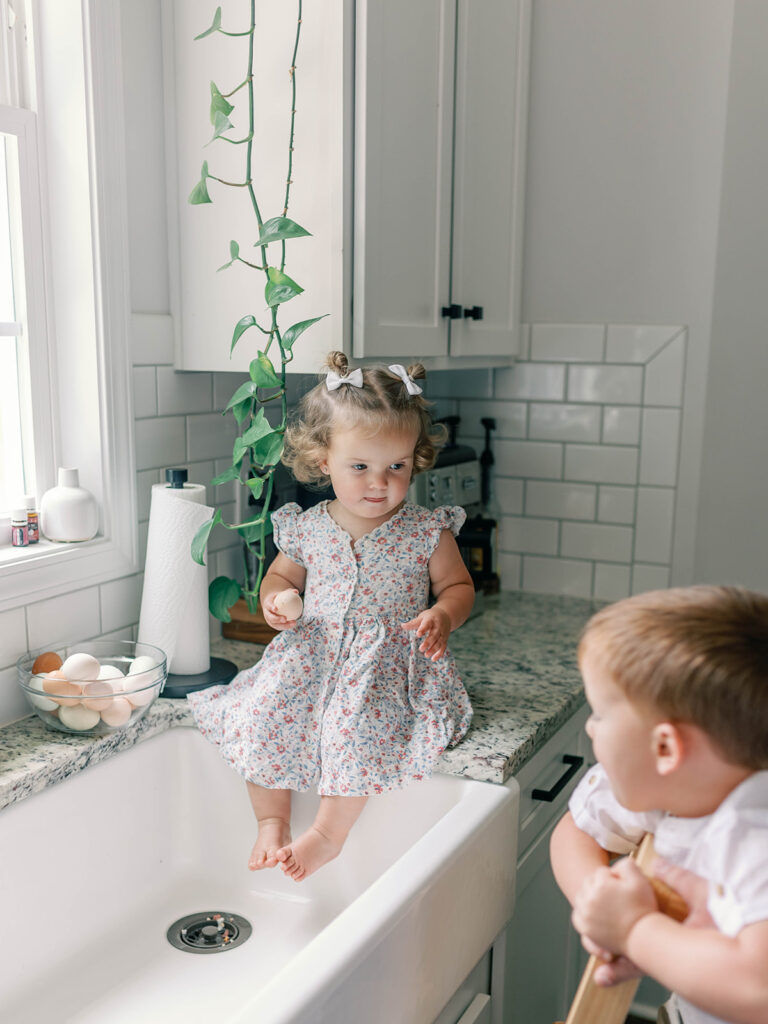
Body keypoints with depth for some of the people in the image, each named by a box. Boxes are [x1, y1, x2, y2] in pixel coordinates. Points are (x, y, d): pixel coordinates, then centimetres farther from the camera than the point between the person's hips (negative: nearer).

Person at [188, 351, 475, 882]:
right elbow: (281, 573, 19)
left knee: (358, 723, -30)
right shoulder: (308, 529, 1)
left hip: (389, 662, -3)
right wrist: (274, 599, -5)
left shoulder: (427, 532, -6)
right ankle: (273, 821, 3)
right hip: (312, 653, 3)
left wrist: (442, 615, -17)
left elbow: (458, 586, 5)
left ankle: (329, 832, -8)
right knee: (260, 714, -18)